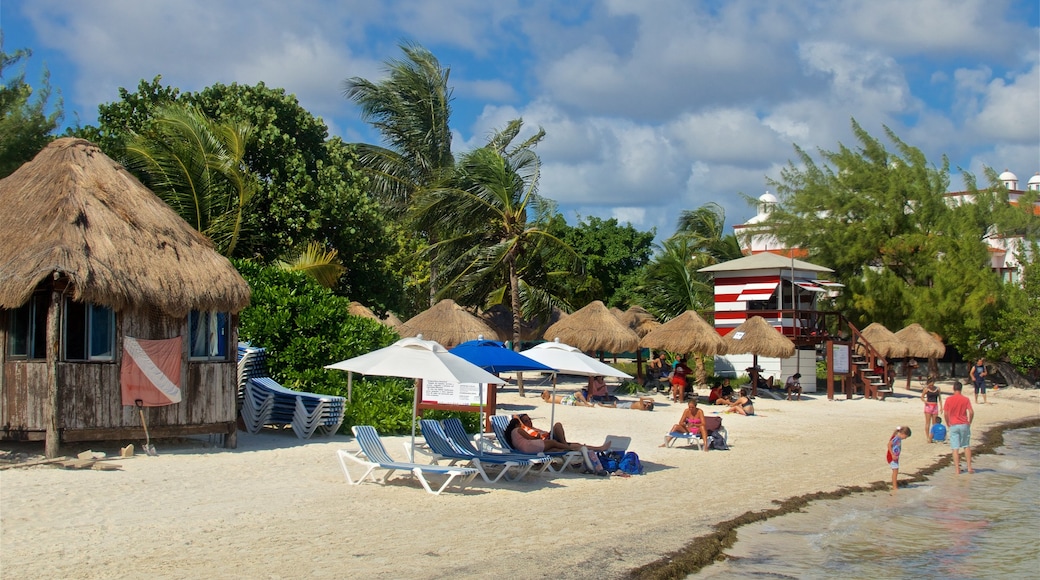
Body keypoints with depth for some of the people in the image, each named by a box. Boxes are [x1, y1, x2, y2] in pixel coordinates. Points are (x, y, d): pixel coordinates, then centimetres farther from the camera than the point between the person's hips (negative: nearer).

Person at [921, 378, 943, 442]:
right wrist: (925, 401, -16)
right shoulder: (926, 389, -3)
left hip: (935, 406, 3)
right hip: (928, 406, -3)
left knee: (935, 423, 4)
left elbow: (939, 398, 10)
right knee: (927, 423, -2)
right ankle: (928, 438, 0)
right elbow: (922, 397, 4)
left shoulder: (937, 389, 4)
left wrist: (941, 407, 5)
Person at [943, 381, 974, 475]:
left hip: (953, 425, -1)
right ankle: (969, 468, 14)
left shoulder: (949, 399, -3)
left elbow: (945, 413, -4)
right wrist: (969, 422, 6)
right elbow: (971, 412, -9)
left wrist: (948, 424, 10)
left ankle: (957, 469, 0)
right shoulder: (966, 399, -3)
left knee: (955, 448, 2)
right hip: (964, 425, 1)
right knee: (967, 446, 14)